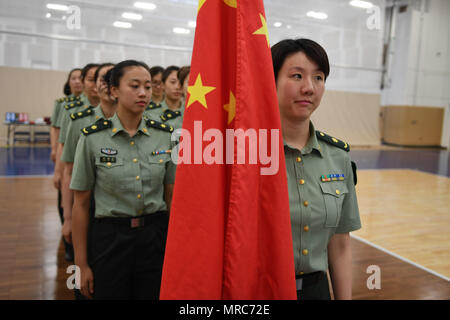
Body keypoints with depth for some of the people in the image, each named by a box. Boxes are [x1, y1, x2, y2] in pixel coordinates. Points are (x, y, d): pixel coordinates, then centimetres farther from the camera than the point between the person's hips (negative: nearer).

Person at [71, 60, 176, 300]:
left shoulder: (165, 135, -1)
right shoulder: (92, 138, -7)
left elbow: (171, 196, 6)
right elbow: (81, 204, -2)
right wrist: (81, 264, -1)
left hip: (156, 237, 2)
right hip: (111, 238, -2)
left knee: (154, 294, 14)